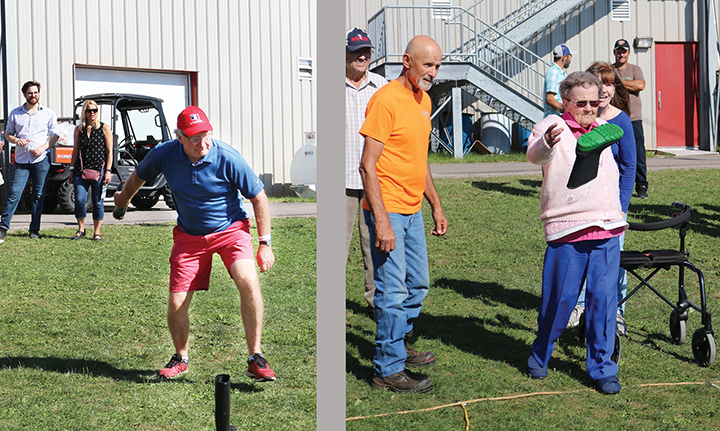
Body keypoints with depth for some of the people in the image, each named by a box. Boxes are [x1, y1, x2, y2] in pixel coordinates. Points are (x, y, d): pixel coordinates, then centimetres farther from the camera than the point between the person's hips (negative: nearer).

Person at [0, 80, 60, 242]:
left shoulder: (48, 113, 8)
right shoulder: (15, 113, 10)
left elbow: (55, 136, 8)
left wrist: (43, 147, -8)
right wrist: (16, 140, -7)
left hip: (41, 160, 0)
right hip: (21, 160, 0)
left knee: (38, 195, 2)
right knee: (14, 193, -9)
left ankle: (35, 230, 10)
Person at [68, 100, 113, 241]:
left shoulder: (104, 128, 4)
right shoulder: (79, 129, 12)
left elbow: (109, 151, 2)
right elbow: (75, 151, 16)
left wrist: (108, 171, -6)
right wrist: (71, 170, 11)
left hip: (99, 169, -2)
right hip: (81, 170, 2)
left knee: (98, 202, 1)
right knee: (79, 200, -6)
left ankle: (97, 232, 10)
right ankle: (81, 229, 11)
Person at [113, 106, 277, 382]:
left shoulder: (228, 158, -21)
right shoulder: (163, 154, -13)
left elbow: (258, 198, -9)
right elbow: (138, 176, 11)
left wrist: (265, 244, -9)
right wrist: (122, 202, 28)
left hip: (230, 229, -3)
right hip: (189, 235, 3)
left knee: (248, 282, -29)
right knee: (176, 304, -1)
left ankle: (255, 359, -17)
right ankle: (180, 358, 29)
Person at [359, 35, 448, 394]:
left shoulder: (423, 100, 13)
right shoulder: (386, 100, -15)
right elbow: (368, 166, -18)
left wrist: (436, 206, 21)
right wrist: (381, 220, -23)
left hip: (413, 210, 9)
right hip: (388, 211, -9)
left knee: (418, 284, 18)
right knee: (393, 291, -5)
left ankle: (400, 346, 35)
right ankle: (389, 370, 4)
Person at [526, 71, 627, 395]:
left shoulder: (603, 129, 17)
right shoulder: (552, 126, -4)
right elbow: (535, 155, -27)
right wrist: (547, 143, -49)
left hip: (607, 228, 5)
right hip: (567, 230, -5)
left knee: (604, 300, 3)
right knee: (559, 298, 1)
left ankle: (602, 368, 14)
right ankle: (540, 356, 24)